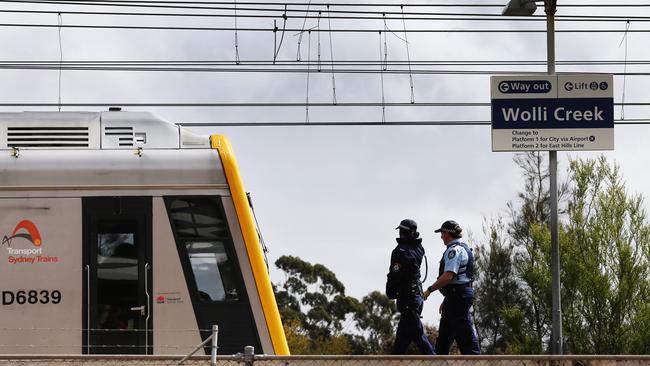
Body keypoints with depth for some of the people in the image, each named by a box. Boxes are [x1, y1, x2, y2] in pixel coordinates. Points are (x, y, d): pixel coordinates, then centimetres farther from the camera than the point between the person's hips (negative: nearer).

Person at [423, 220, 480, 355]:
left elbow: (448, 276, -26)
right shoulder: (462, 248, 19)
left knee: (465, 336, -10)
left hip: (457, 297, -11)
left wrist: (429, 290, -17)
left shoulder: (454, 250, -15)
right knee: (444, 335, 15)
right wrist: (446, 300, 26)